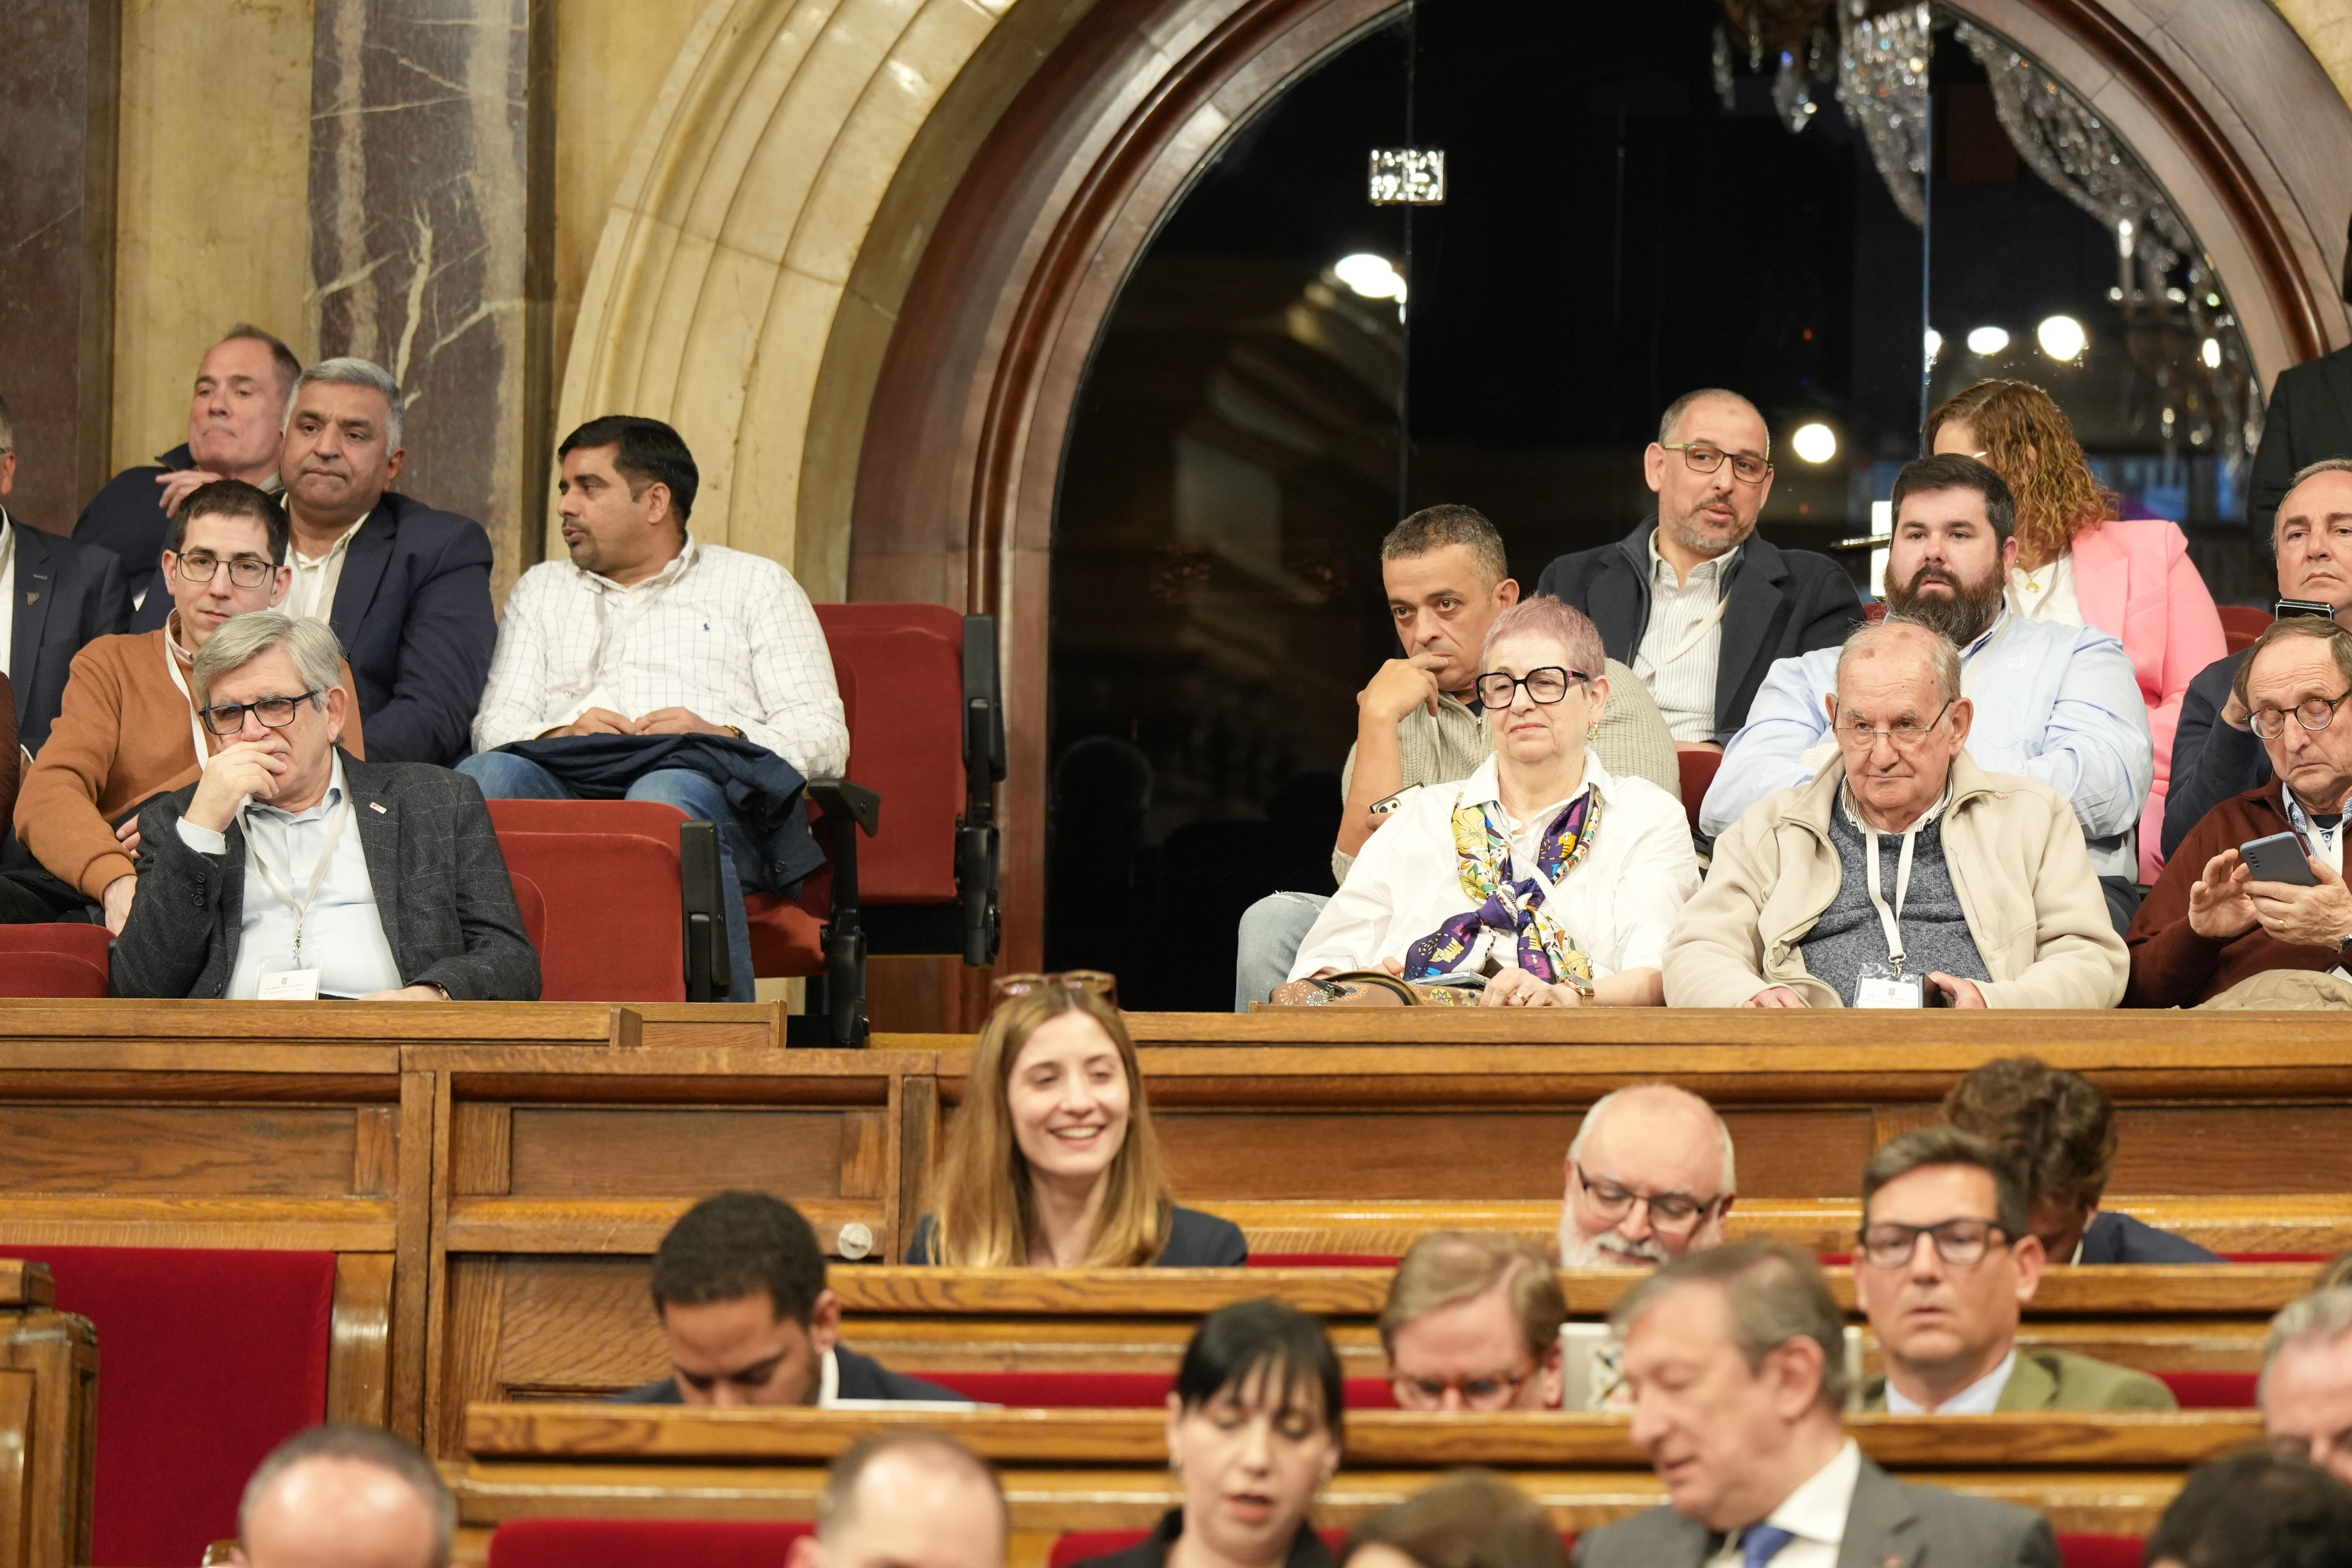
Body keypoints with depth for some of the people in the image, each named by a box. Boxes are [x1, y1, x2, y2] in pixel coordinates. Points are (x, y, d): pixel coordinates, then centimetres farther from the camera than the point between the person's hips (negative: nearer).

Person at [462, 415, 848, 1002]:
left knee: (667, 797, -42)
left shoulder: (757, 584, 23)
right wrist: (562, 734, -4)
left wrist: (721, 735, -8)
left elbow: (824, 734, 11)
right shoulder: (542, 589, 34)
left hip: (701, 776, -2)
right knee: (480, 779, -34)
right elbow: (496, 725, 20)